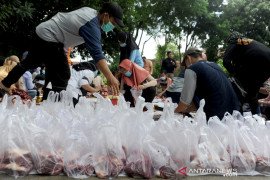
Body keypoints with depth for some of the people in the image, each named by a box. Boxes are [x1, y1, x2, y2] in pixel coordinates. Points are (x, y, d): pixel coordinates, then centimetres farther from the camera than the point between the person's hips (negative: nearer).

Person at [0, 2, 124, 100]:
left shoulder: (90, 10, 4)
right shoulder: (92, 26, -25)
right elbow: (97, 54, -36)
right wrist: (110, 77, -43)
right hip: (48, 39, -10)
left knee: (30, 63, 27)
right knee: (62, 75, -11)